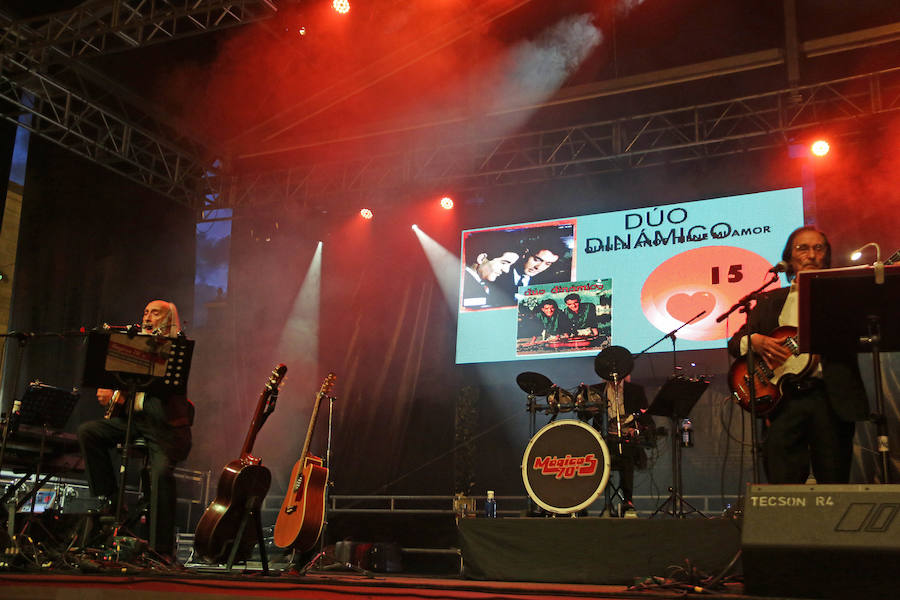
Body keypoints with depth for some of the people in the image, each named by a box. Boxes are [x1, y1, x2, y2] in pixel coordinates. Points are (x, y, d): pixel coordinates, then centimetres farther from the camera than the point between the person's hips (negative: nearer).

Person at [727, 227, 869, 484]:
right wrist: (755, 341, -9)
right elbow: (735, 342, 13)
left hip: (833, 398, -1)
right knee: (781, 480, -4)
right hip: (784, 400, 1)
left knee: (834, 481, 1)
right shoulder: (770, 300, 18)